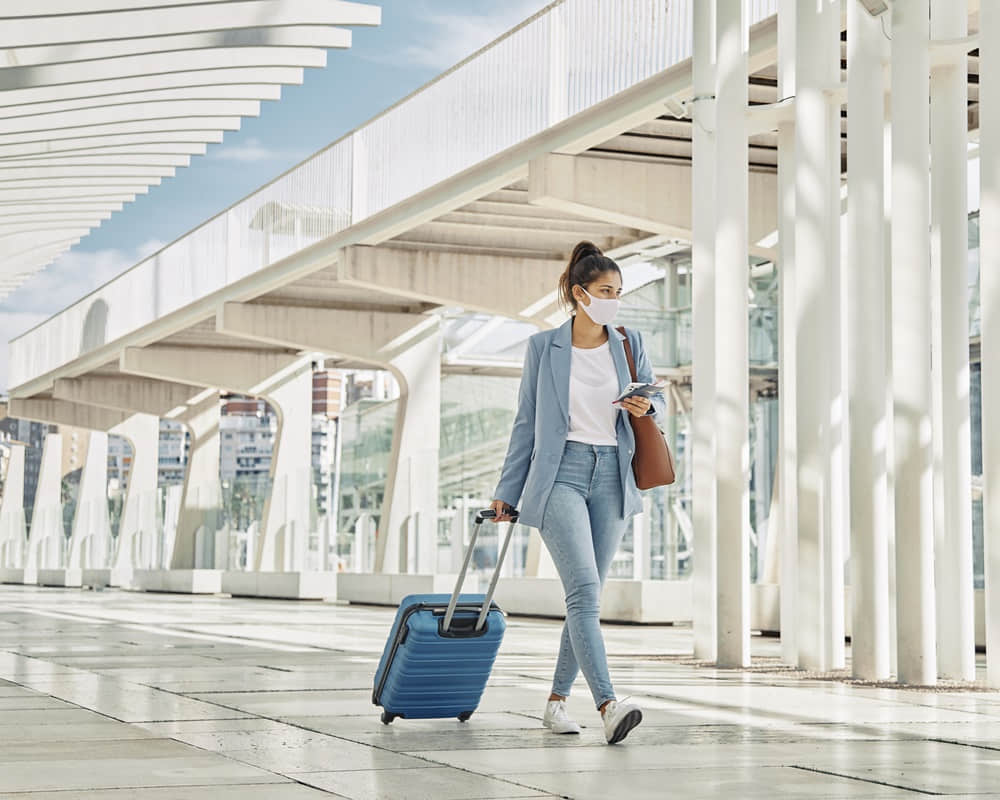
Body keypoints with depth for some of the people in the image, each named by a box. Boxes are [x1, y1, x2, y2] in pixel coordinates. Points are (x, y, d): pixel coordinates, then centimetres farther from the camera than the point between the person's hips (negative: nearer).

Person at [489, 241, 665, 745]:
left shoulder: (629, 344, 8)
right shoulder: (544, 347, 2)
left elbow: (655, 399, 18)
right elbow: (526, 421, 8)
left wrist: (646, 408, -7)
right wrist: (507, 491, 9)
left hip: (612, 477, 4)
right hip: (560, 473, -4)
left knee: (587, 596, 6)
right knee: (584, 589, -18)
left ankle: (557, 701, 19)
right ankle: (608, 705, -28)